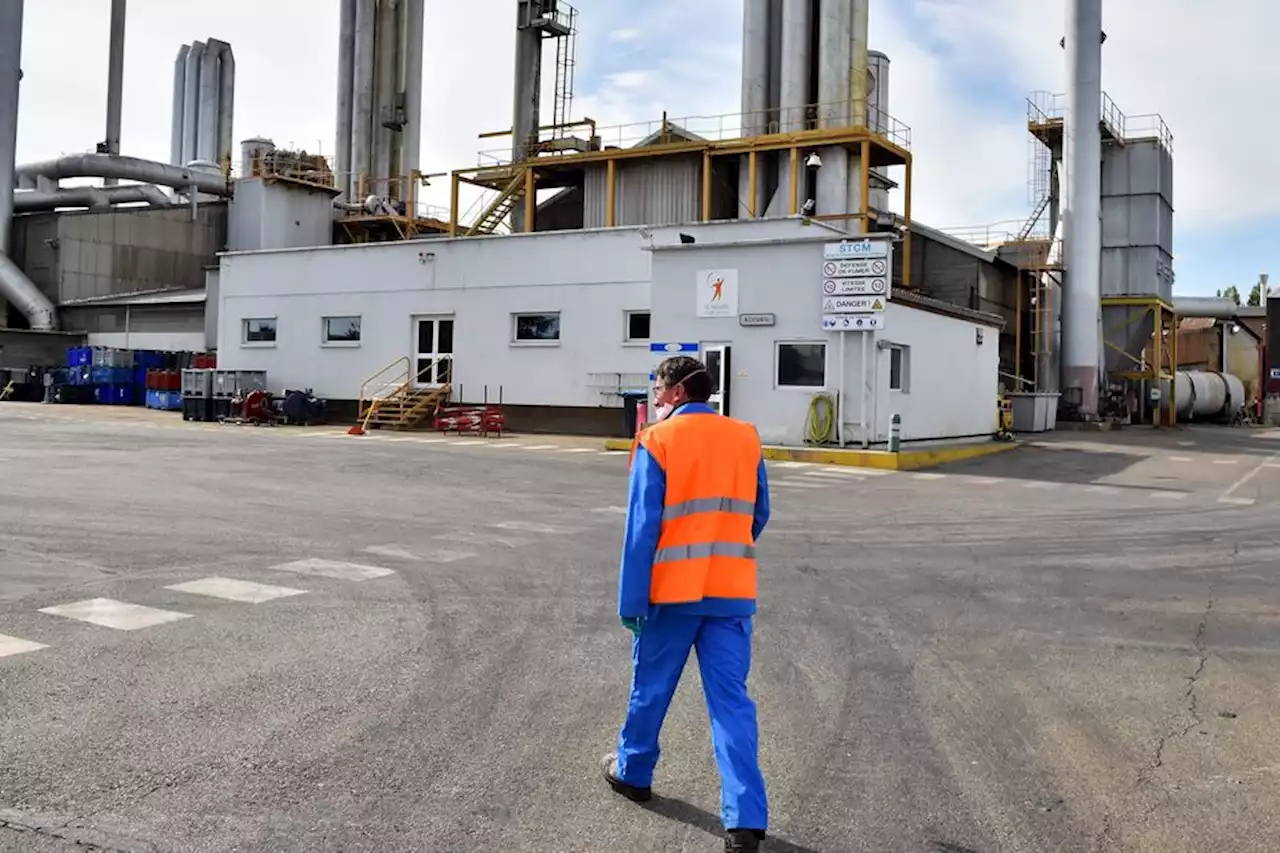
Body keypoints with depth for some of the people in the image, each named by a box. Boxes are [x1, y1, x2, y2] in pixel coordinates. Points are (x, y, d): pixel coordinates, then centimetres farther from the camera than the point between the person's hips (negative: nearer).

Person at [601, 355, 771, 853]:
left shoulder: (657, 442, -7)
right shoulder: (746, 439, 6)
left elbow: (642, 529, -10)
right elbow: (758, 517, 13)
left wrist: (631, 601, -6)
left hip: (672, 590, -3)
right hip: (733, 591, 3)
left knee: (650, 687, 17)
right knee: (731, 700, 2)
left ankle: (632, 772, 38)